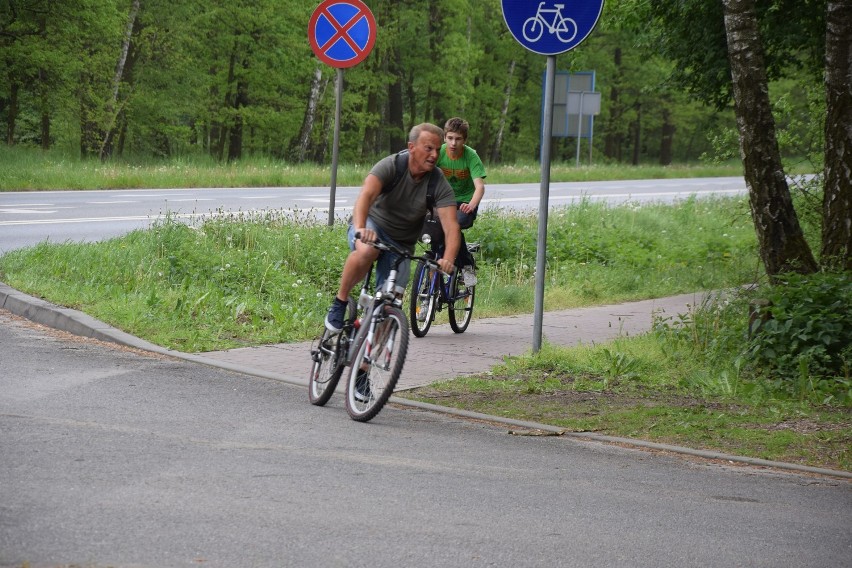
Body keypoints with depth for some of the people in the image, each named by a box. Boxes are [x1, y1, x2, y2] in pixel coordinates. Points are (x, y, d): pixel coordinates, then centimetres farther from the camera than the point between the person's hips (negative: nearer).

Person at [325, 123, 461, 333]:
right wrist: (360, 228, -57)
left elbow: (451, 226, -25)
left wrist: (448, 259, -46)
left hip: (401, 243, 3)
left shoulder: (440, 186, -14)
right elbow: (366, 195, -37)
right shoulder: (391, 166, -20)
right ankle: (339, 303, -18)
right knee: (367, 250, -38)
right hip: (373, 224, -3)